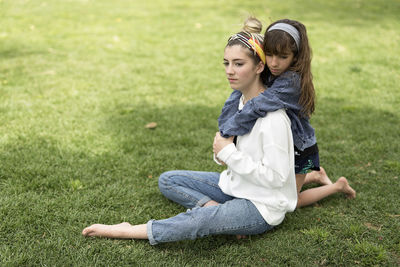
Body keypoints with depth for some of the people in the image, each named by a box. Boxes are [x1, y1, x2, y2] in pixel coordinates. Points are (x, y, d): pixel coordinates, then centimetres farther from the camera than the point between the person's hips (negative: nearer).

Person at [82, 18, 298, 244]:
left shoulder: (273, 118, -26)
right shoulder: (241, 99, 1)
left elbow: (276, 177, -25)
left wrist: (230, 153, -22)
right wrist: (225, 149, -9)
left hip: (263, 207, -9)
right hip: (237, 185, 9)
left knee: (196, 221, -30)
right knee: (167, 181, 8)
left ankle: (126, 231, -13)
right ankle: (216, 209, -10)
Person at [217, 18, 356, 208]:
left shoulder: (291, 81, -31)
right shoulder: (265, 74, -7)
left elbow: (257, 107, -42)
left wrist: (225, 133, -37)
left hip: (298, 150, -7)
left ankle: (338, 186, 26)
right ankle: (314, 175, 42)